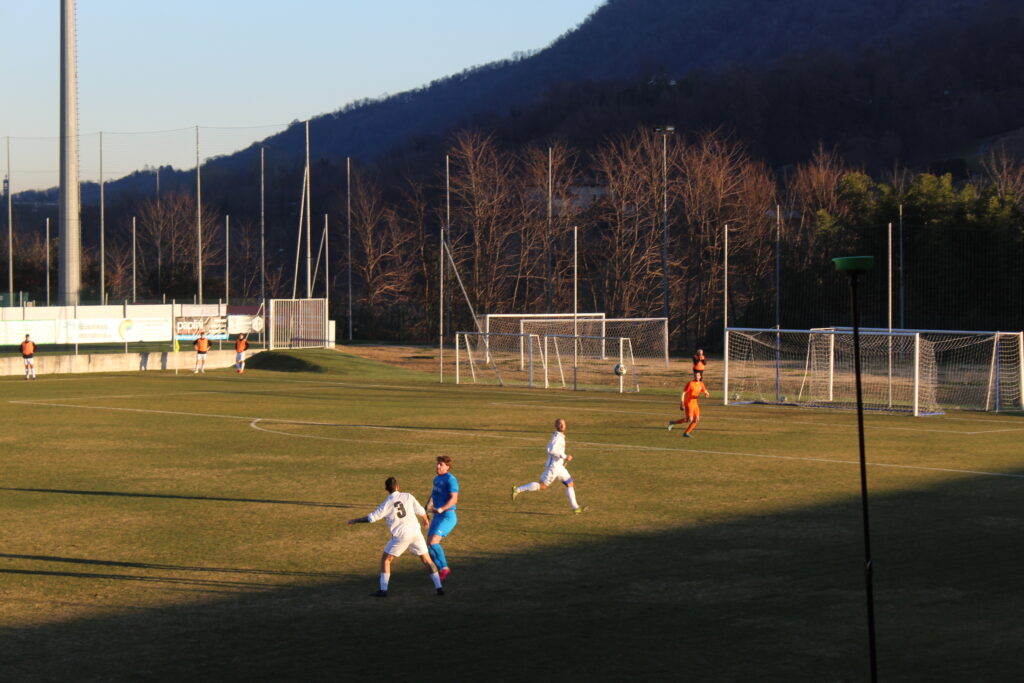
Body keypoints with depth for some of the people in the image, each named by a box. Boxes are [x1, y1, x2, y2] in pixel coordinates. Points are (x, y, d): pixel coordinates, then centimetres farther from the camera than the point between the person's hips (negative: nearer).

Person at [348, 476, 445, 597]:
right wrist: (425, 520, 29)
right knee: (426, 559, 12)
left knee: (385, 559, 13)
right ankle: (439, 587, 6)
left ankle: (383, 590, 6)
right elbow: (421, 511, 5)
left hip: (400, 536, -3)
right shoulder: (408, 497, 2)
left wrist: (354, 521, 12)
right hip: (416, 533, 3)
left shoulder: (387, 504, -4)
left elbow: (371, 518, -3)